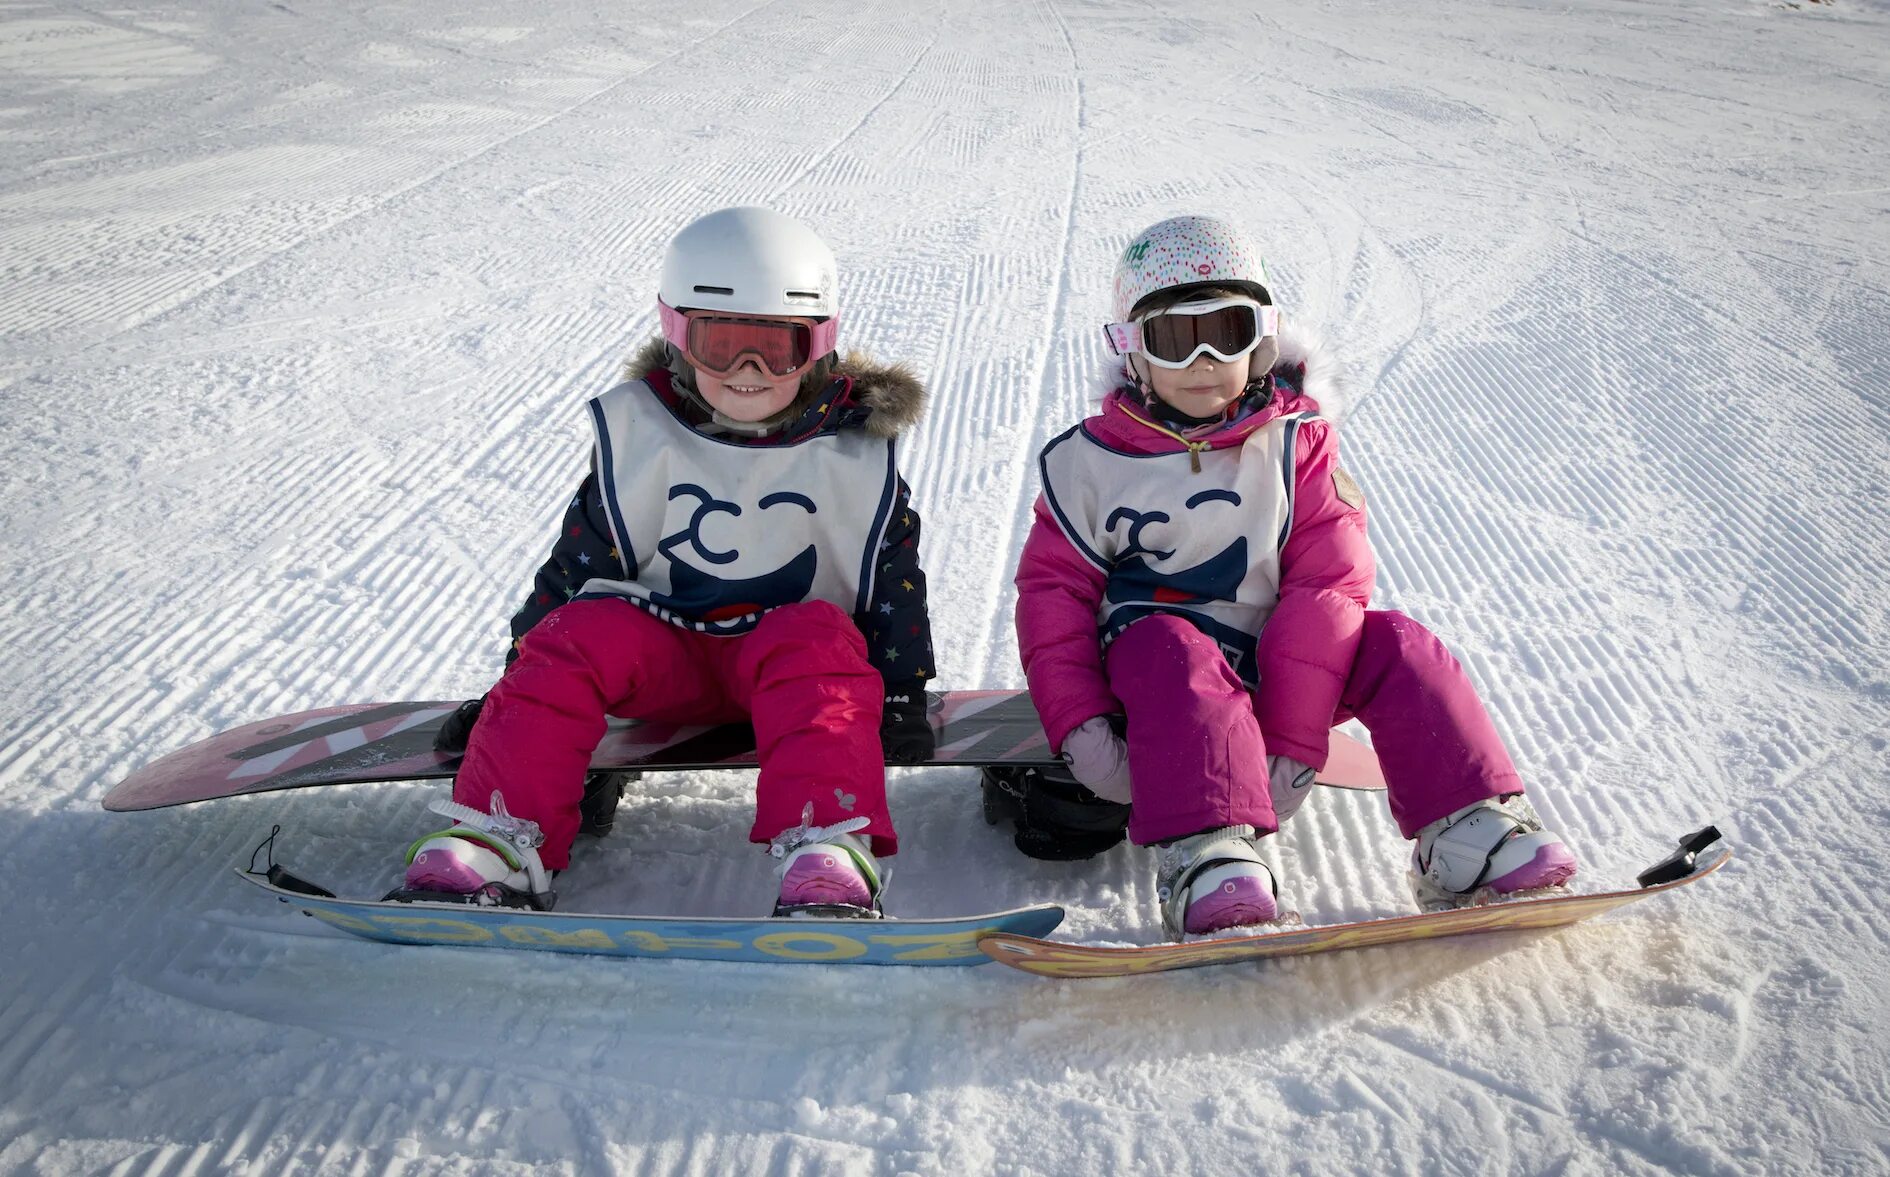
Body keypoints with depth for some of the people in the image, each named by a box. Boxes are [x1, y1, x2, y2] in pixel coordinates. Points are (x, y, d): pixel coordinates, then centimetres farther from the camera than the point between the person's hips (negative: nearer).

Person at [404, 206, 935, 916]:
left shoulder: (852, 452, -1)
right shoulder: (640, 436, 1)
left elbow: (894, 579, 5)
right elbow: (579, 561, 6)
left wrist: (901, 693, -4)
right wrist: (512, 680, 5)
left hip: (796, 645, -2)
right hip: (668, 654, 2)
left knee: (817, 642, -35)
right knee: (575, 636, -26)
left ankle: (827, 860, -51)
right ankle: (495, 843, -32)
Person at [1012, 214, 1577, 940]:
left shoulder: (1297, 443, 0)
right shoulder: (1090, 463, 0)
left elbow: (1328, 583, -9)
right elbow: (1052, 589, 0)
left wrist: (1290, 742, -19)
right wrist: (1078, 725, -16)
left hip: (1273, 663, 2)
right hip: (1156, 659, -2)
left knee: (1396, 645, -20)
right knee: (1175, 651, -35)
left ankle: (1471, 837, -24)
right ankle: (1203, 856, -52)